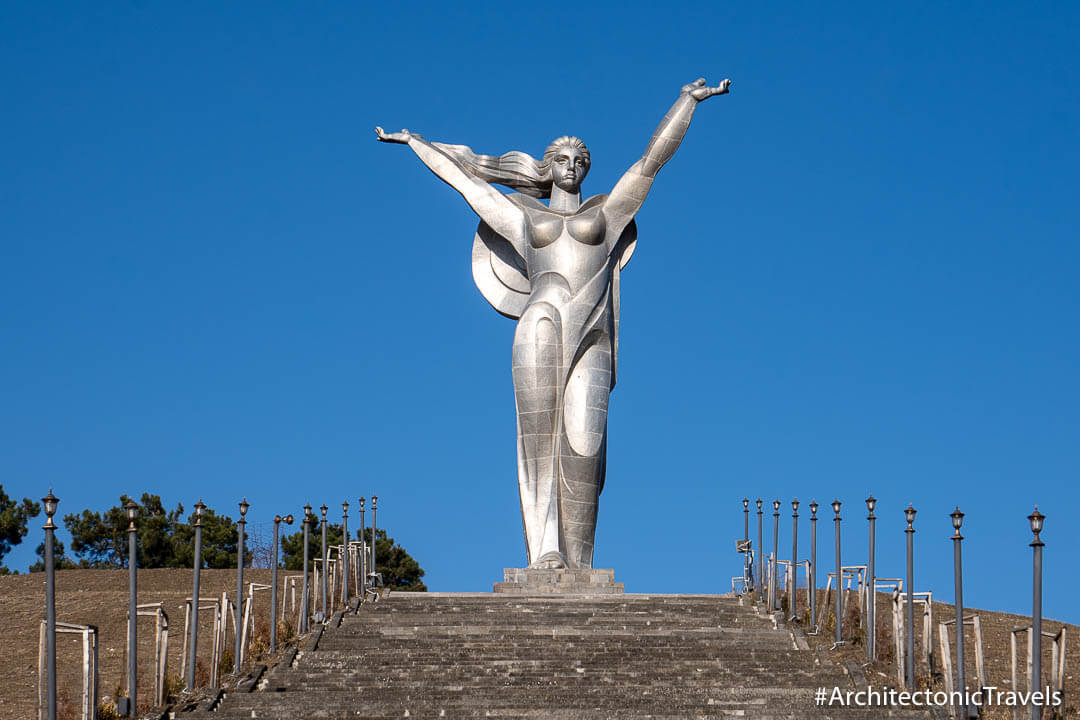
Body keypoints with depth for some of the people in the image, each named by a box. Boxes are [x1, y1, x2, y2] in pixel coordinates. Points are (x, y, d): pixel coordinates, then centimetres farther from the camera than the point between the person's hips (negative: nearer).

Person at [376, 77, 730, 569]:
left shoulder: (607, 212, 24)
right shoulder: (525, 216, 24)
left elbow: (652, 159, 24)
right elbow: (461, 176, 32)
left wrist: (688, 100, 23)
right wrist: (413, 142, 39)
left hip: (591, 338, 0)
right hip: (540, 329, 0)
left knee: (583, 446, -14)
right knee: (541, 440, -16)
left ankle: (575, 563, -16)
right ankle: (545, 551, -24)